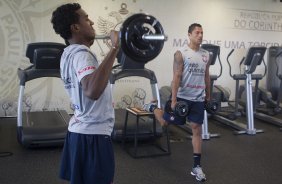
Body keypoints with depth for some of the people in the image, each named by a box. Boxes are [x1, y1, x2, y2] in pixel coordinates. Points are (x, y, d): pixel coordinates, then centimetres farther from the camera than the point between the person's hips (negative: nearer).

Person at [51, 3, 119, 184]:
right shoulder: (81, 54, -21)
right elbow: (93, 90, -42)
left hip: (81, 130, 10)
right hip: (93, 134, -10)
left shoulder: (71, 52, 10)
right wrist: (115, 48, -40)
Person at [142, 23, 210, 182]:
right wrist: (174, 100, -17)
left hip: (198, 99, 4)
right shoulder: (181, 54, -9)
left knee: (197, 129, 3)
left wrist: (208, 96, 14)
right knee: (165, 121, 8)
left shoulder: (206, 55, 7)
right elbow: (176, 77, -14)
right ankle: (152, 107, 42)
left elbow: (207, 77, 14)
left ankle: (197, 166, 11)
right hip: (182, 96, -4)